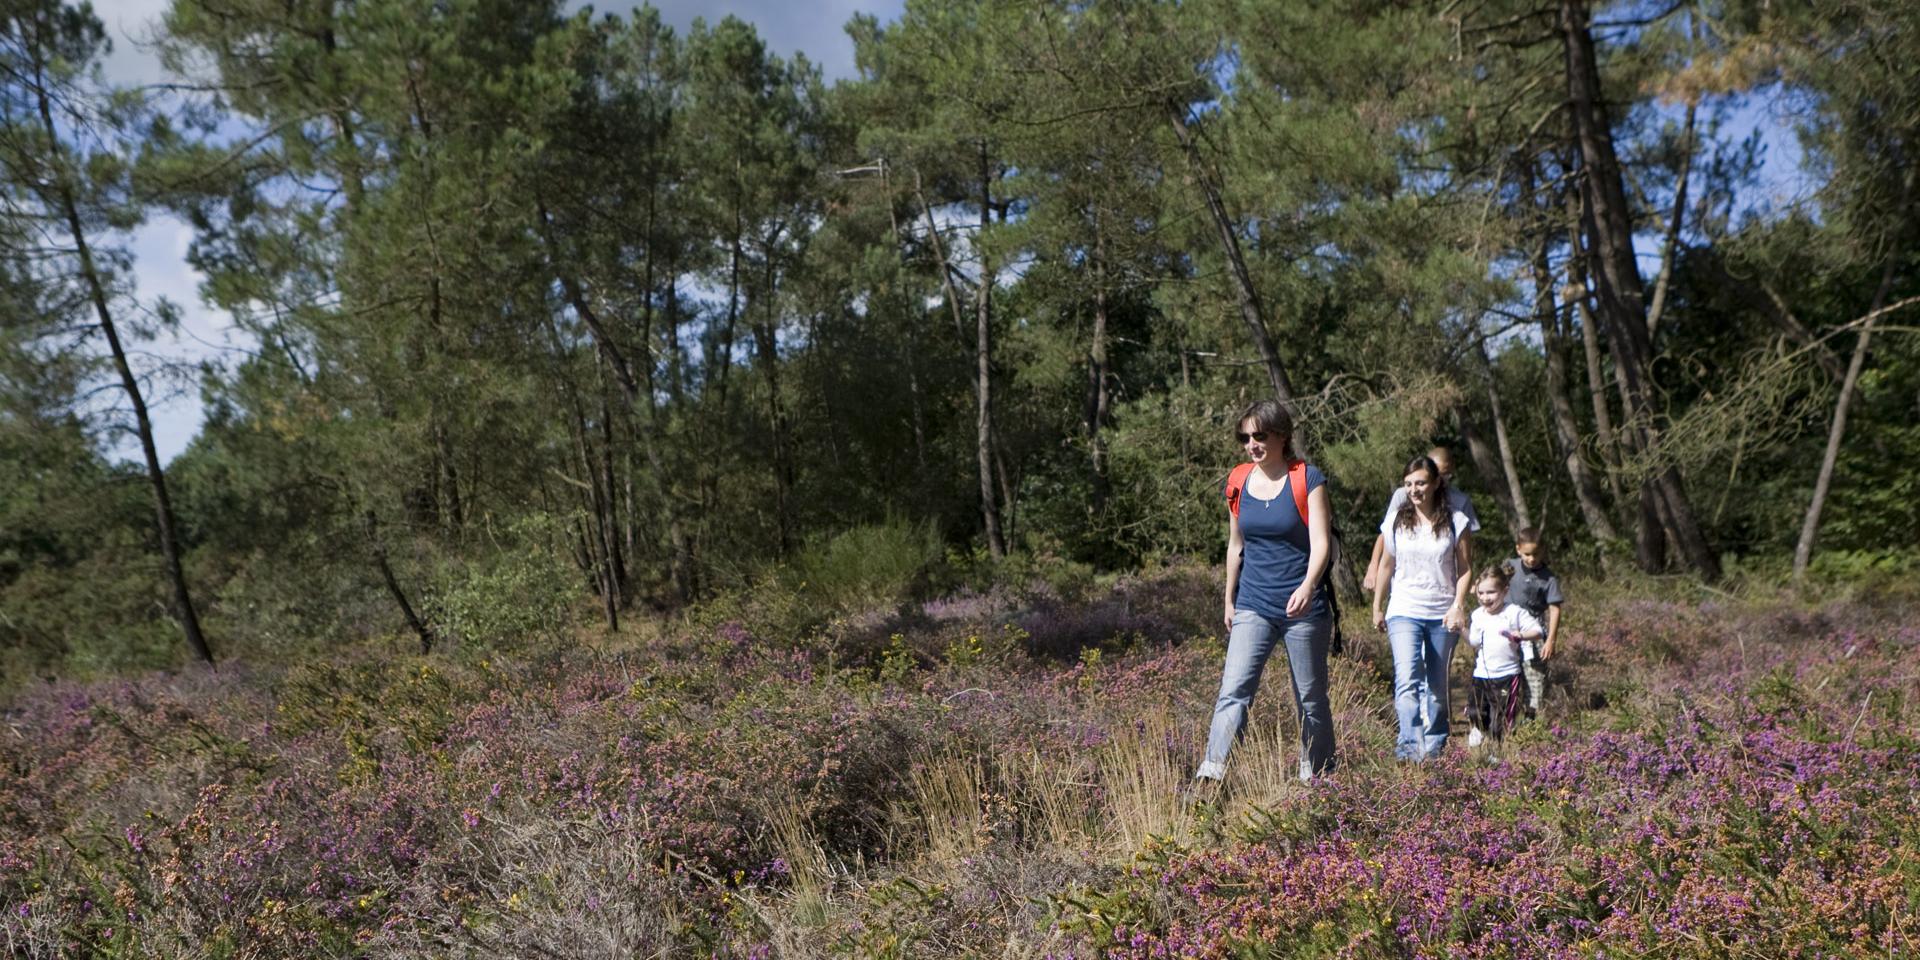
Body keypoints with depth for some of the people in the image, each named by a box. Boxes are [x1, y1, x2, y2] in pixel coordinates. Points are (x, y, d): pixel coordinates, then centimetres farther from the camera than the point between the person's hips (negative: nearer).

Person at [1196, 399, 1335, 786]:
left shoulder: (1308, 479, -6)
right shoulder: (1238, 483, 6)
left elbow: (1321, 542, -14)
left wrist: (1308, 586, -30)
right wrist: (1229, 599, 19)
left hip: (1303, 607, -3)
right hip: (1253, 607, 3)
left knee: (1311, 698, 9)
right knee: (1233, 691, -12)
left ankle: (1316, 776, 25)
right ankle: (1212, 774, -19)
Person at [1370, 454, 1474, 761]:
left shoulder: (1456, 522, 0)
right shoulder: (1396, 521, 4)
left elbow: (1465, 569, 2)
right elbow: (1386, 566, 13)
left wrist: (1458, 605, -11)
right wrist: (1377, 607, 16)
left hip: (1443, 615, 0)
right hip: (1404, 612, 0)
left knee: (1437, 686, 9)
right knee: (1407, 680, -18)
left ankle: (1434, 746, 22)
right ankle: (1409, 745, -26)